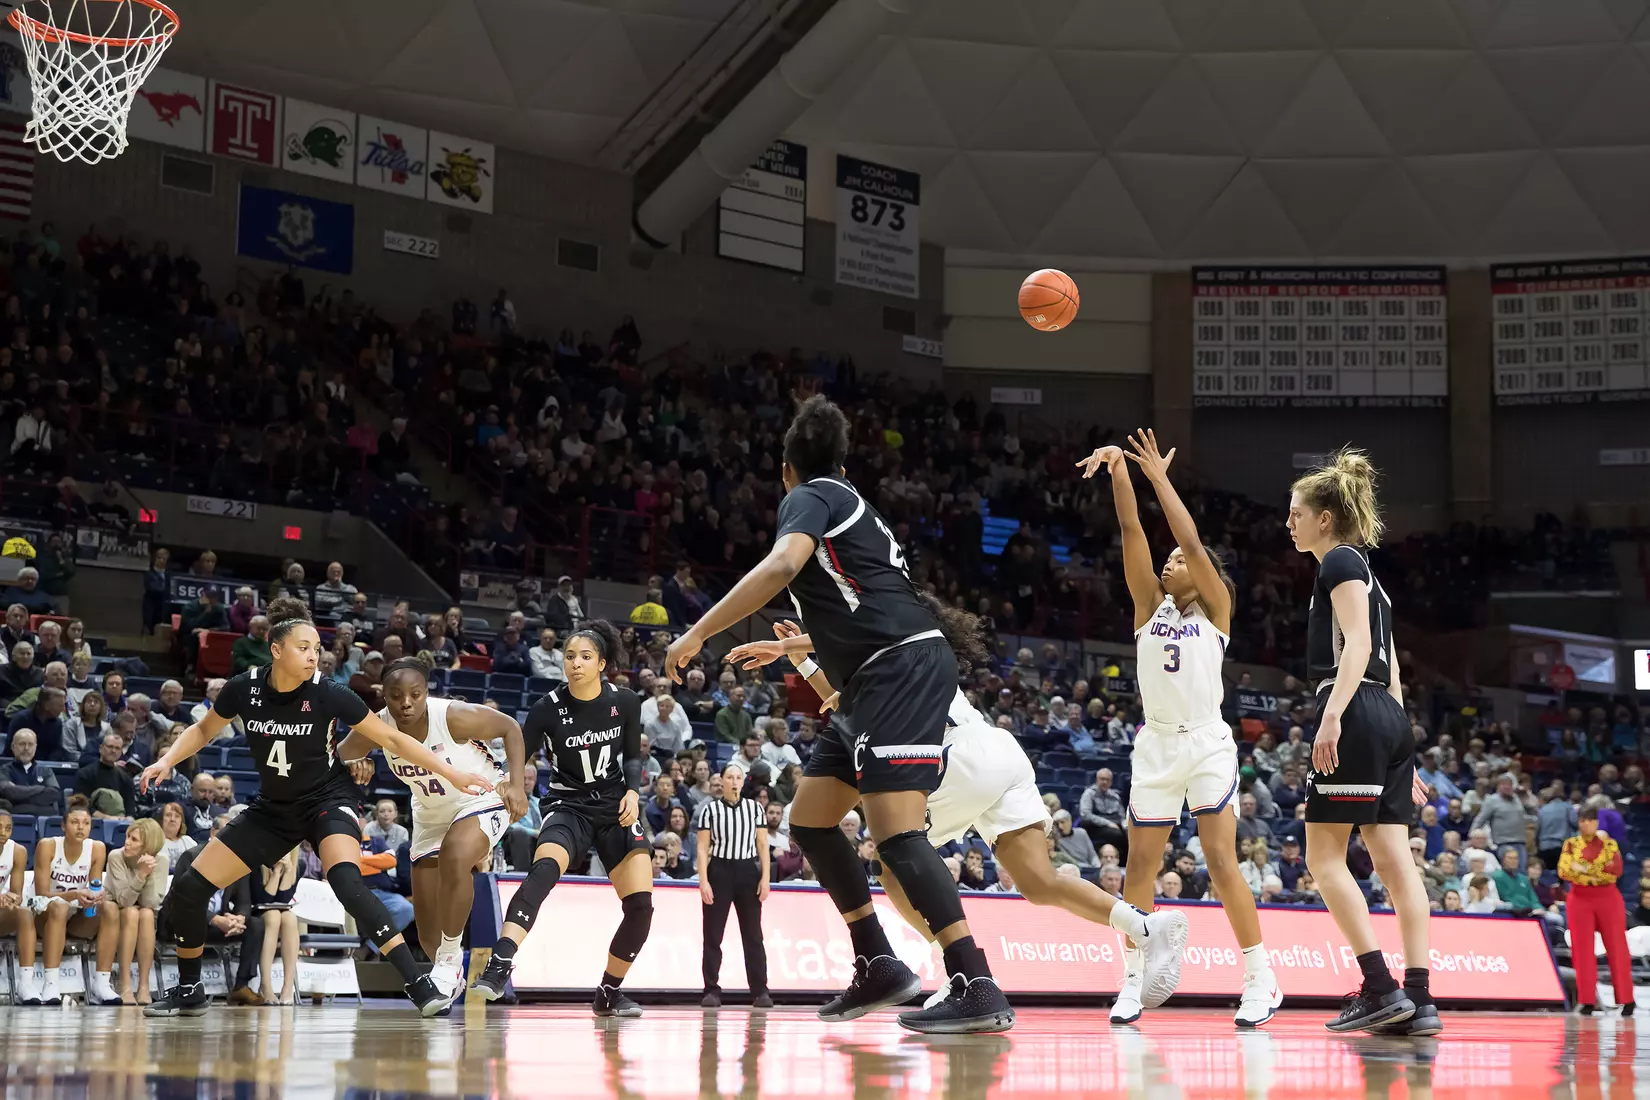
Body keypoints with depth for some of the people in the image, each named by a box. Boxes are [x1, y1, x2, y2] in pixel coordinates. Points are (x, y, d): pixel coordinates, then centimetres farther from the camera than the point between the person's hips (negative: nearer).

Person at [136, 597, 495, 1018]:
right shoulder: (245, 687, -13)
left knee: (346, 880, -35)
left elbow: (392, 738, -11)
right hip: (273, 807, 4)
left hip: (327, 799, -4)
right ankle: (189, 989, 20)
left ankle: (419, 985, -34)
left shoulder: (328, 693, -20)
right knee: (187, 889, -4)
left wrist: (453, 774, -15)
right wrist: (167, 761, -9)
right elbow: (203, 730, 8)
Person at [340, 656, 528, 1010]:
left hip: (481, 802, -5)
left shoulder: (455, 717, -30)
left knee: (455, 856, -39)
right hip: (431, 816, 5)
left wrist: (516, 782, -25)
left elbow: (510, 728, -16)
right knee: (427, 928, 7)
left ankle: (450, 958, -22)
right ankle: (450, 980, 40)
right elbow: (339, 758, -4)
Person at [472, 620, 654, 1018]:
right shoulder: (548, 709, -11)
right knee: (543, 870, -34)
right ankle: (498, 967, -46)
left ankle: (609, 993, 13)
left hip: (616, 809, 3)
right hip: (568, 806, -3)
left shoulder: (625, 702, -4)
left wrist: (633, 792, -9)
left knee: (640, 905, -9)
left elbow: (632, 757, 9)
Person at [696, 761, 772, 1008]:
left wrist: (765, 878, -1)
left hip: (747, 872, 1)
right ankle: (712, 991, 3)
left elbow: (763, 846, 7)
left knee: (753, 934, 1)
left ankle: (760, 991, 3)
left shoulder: (754, 808, 7)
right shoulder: (710, 810, 3)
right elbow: (702, 849, 0)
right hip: (719, 872, -1)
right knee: (713, 935, -1)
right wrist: (703, 880, -9)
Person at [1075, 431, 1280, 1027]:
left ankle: (1262, 981, -4)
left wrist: (1159, 478, -13)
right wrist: (1118, 467, -12)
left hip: (1207, 743, -4)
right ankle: (1134, 983, 11)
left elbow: (1192, 541, -12)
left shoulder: (1215, 609, 2)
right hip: (1156, 744, 4)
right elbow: (1133, 532, 0)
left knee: (1221, 862, -10)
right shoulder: (1150, 606, 10)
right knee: (1139, 865, 3)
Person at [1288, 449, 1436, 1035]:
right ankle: (1419, 998, -5)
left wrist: (1333, 713, -27)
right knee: (1394, 860, 1)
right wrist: (1402, 760, 23)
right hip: (1391, 719, 9)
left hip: (1357, 714, -9)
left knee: (1325, 854, -6)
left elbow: (1358, 642, -16)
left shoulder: (1340, 560, -2)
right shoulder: (1368, 575, 26)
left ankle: (1381, 987, -13)